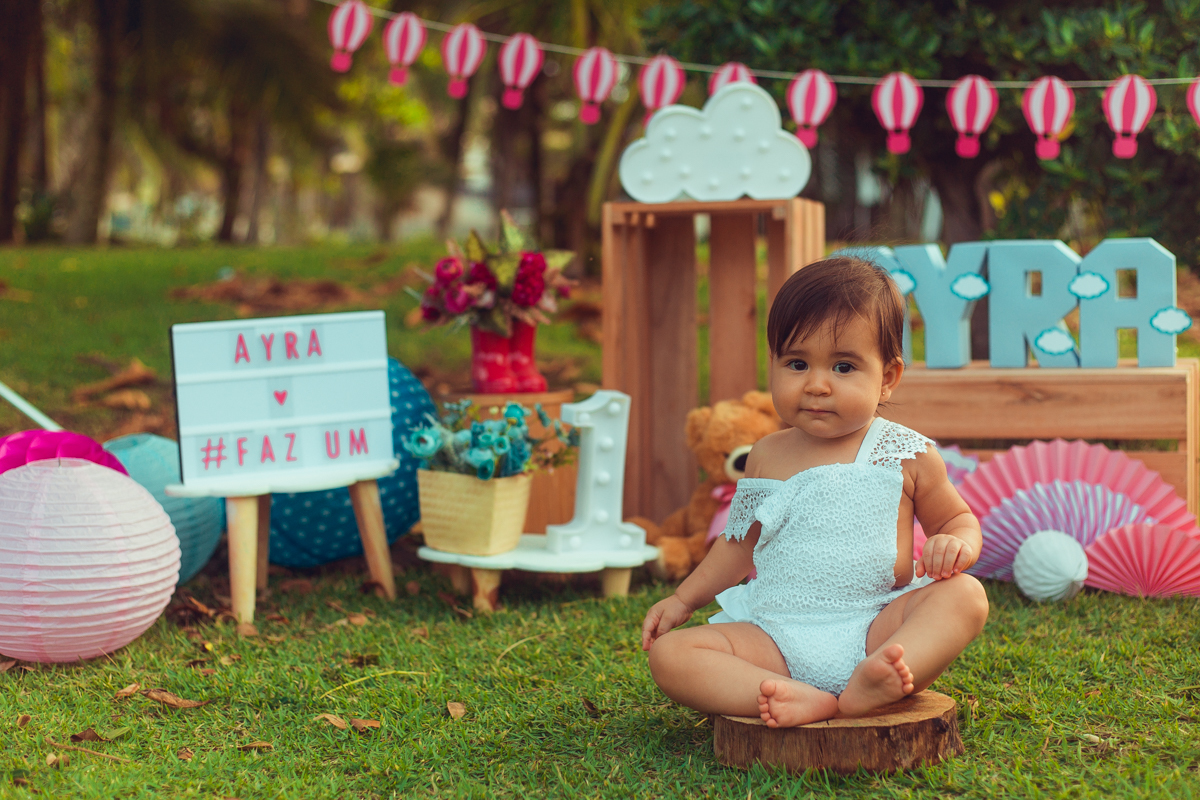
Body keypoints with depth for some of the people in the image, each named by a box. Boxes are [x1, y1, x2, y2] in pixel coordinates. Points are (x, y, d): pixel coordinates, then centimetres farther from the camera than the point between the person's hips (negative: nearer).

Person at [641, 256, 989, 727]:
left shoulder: (907, 456, 3)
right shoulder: (766, 457, 11)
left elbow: (956, 518, 16)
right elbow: (740, 543, 25)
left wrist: (957, 544, -8)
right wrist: (684, 599, 20)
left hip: (876, 630, -2)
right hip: (776, 642, 2)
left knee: (964, 594, -28)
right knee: (668, 653, -21)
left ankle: (871, 687, -49)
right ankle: (807, 701, -40)